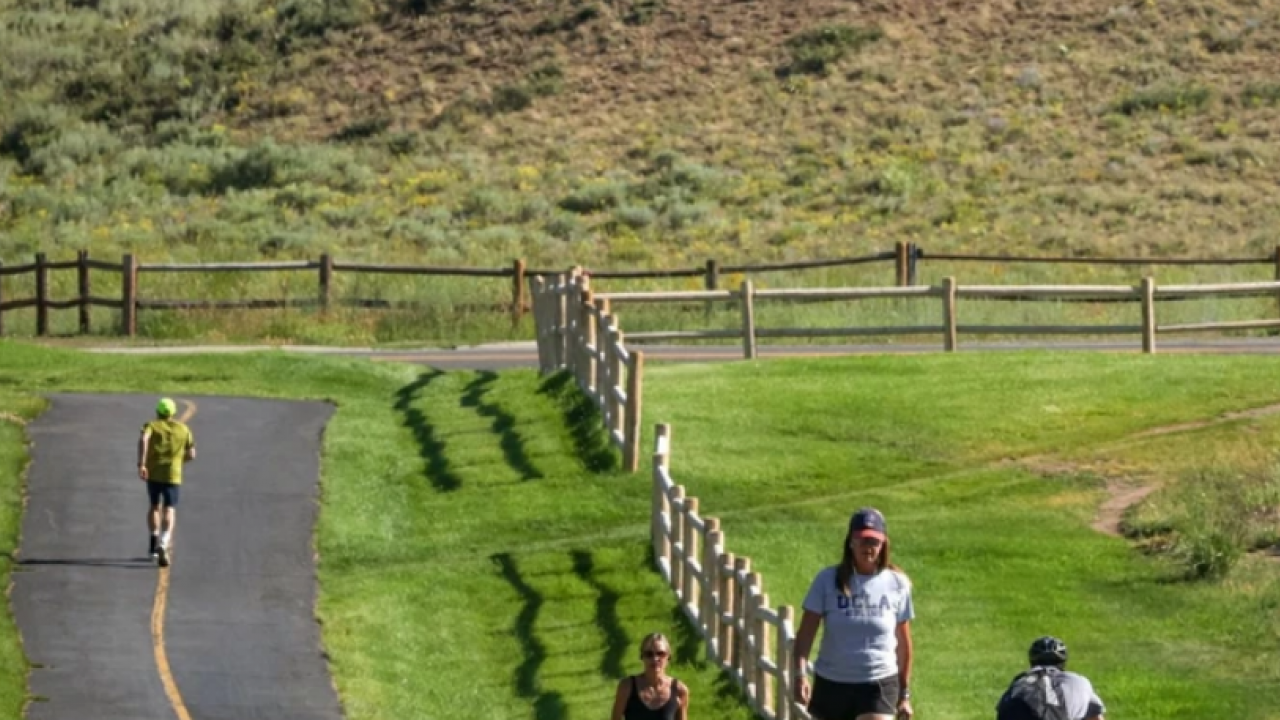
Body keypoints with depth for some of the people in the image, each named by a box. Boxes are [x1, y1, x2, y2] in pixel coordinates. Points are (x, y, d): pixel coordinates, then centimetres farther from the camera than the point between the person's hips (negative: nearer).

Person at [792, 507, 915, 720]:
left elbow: (903, 642, 7)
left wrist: (905, 694, 10)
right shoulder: (828, 580, -5)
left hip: (878, 687, -1)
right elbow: (806, 632, -8)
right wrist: (800, 674, -23)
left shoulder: (897, 584, -1)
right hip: (831, 683, 1)